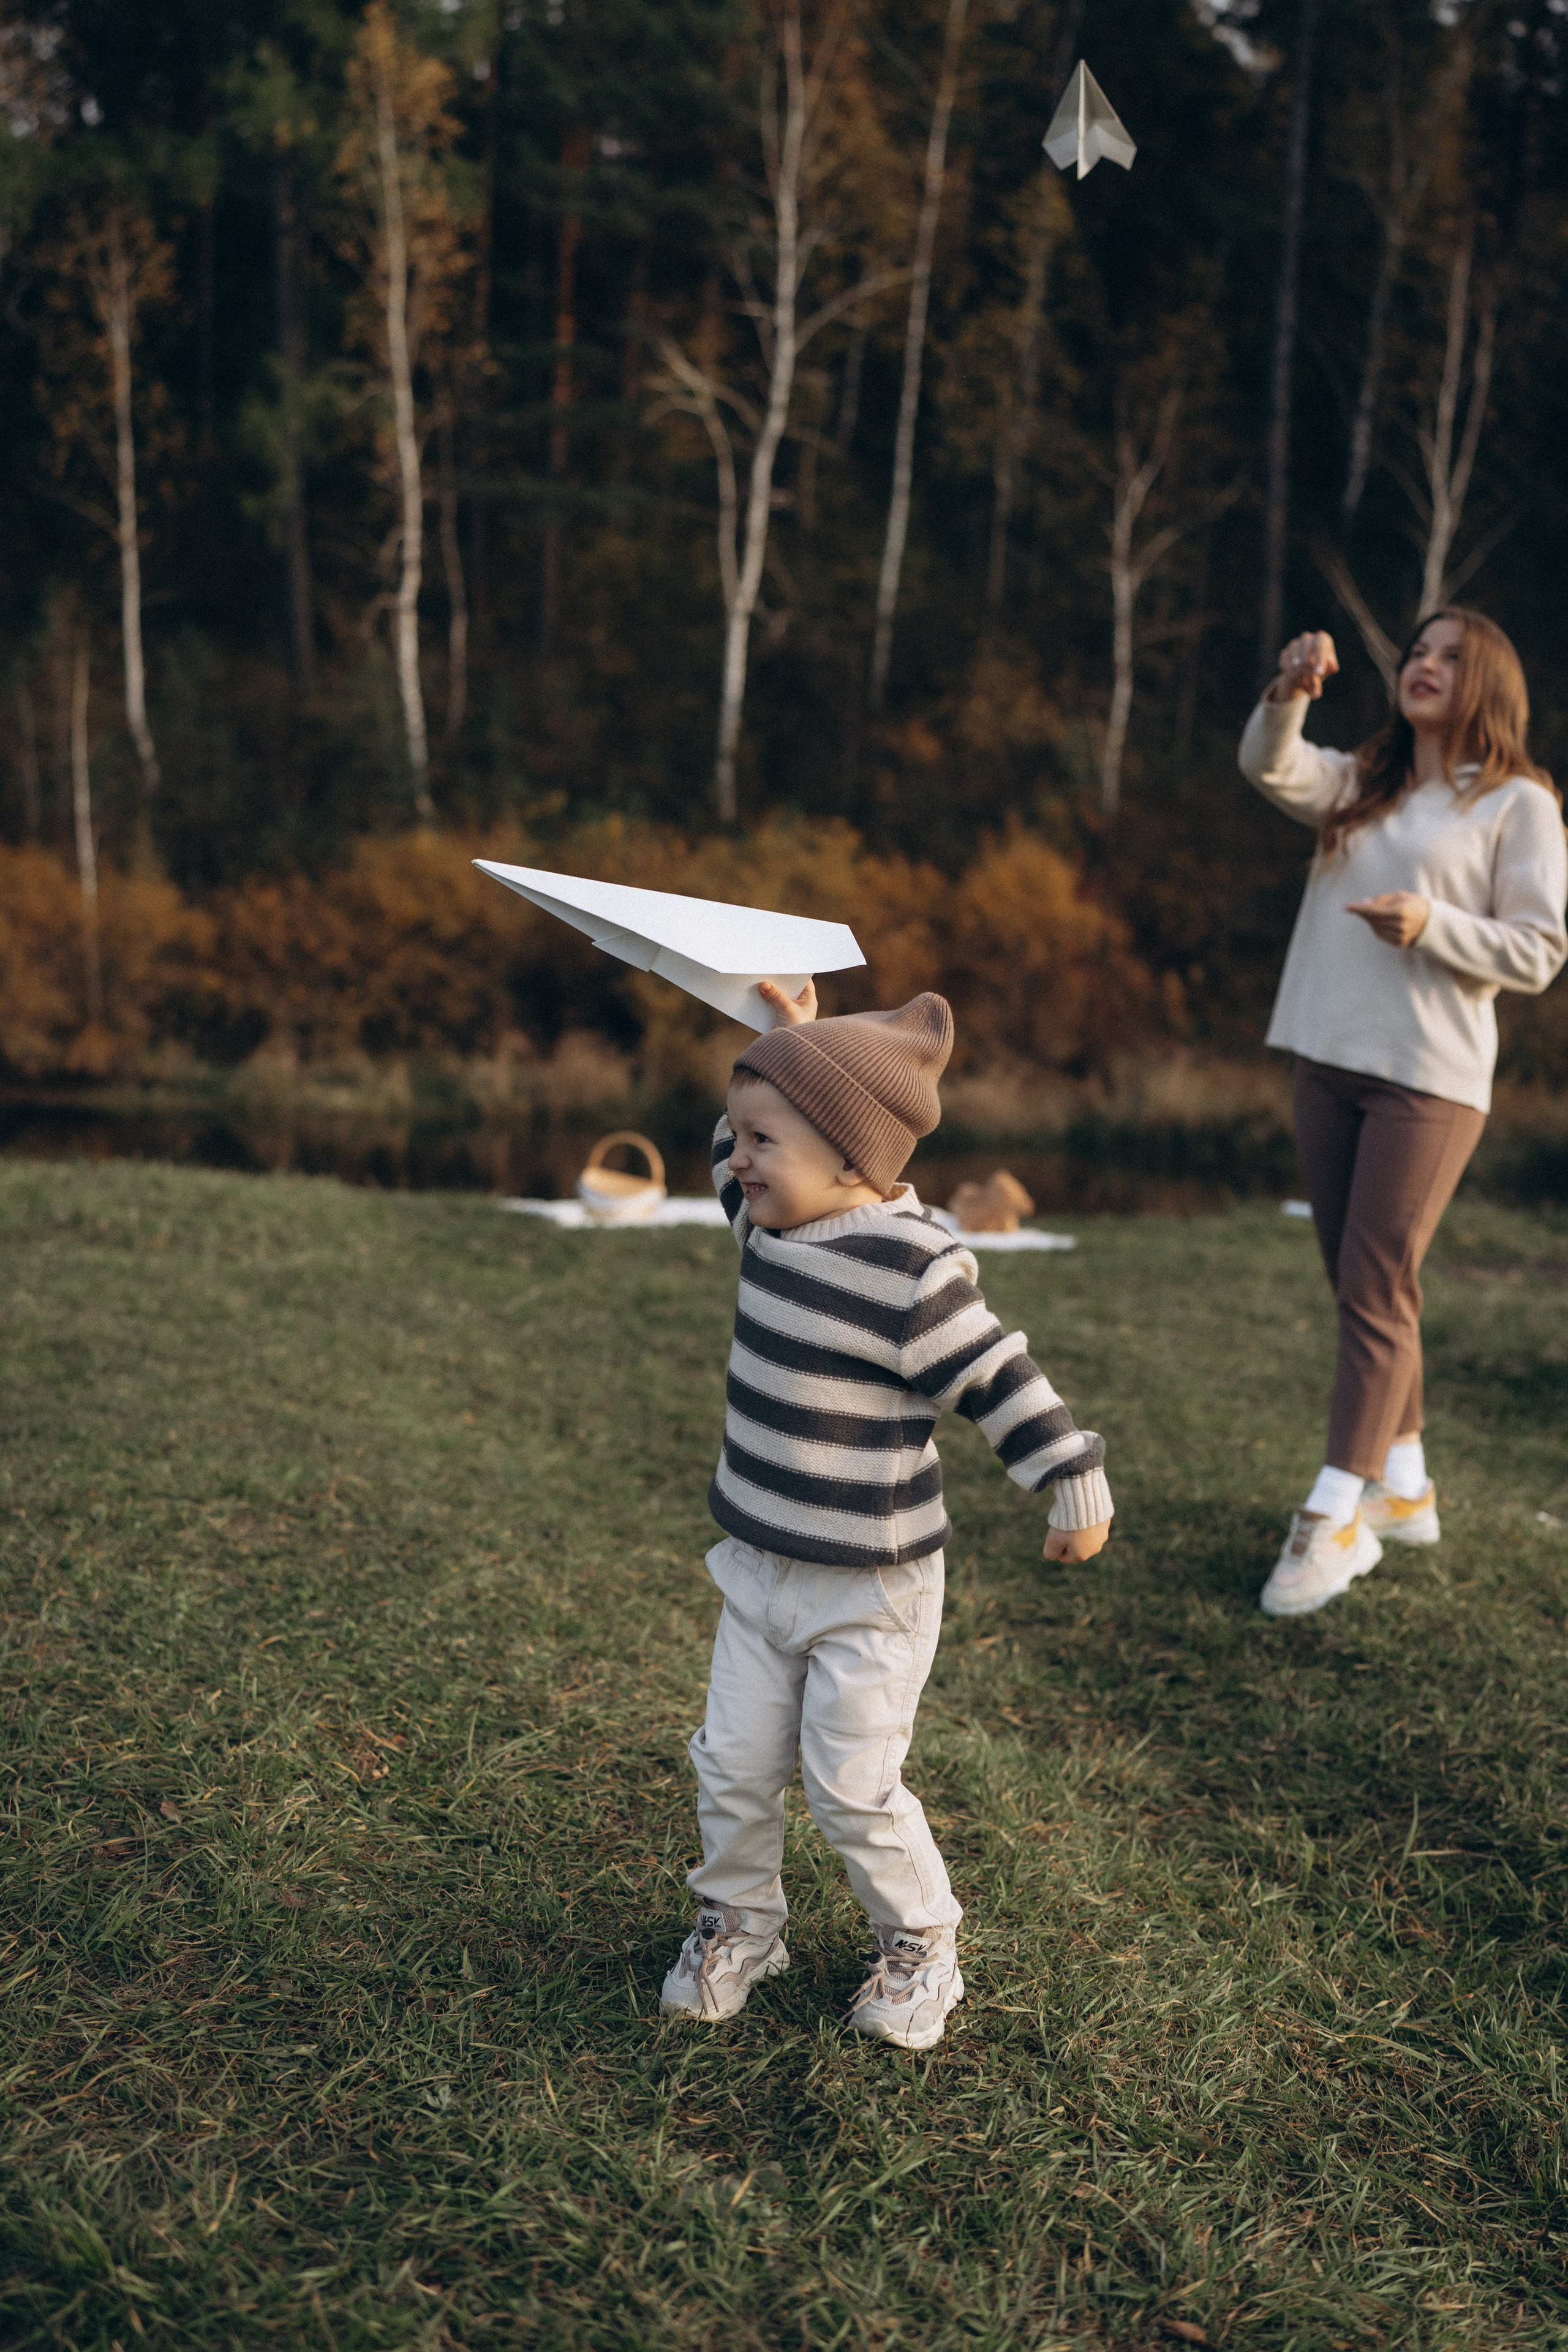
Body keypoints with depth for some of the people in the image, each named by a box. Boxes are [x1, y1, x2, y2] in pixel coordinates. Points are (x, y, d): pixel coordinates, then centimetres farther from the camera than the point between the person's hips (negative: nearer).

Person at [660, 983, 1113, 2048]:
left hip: (872, 1591, -7)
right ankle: (740, 1921, 34)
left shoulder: (910, 1271, -24)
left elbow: (1003, 1381, -19)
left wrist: (1076, 1487, -15)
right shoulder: (775, 1225, 0)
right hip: (760, 1568, 7)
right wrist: (794, 1046, 13)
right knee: (734, 1766, 11)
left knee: (852, 1785, 2)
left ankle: (922, 1942, 27)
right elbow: (736, 1151, 21)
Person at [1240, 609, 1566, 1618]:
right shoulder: (1363, 786, 15)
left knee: (1378, 1289, -8)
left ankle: (1335, 1521, -6)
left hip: (1429, 1079, -6)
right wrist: (1291, 693, -24)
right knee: (1362, 1287, 11)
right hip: (1329, 1062, 6)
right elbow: (1273, 769, -4)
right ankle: (1403, 1487, 24)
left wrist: (1432, 923, -21)